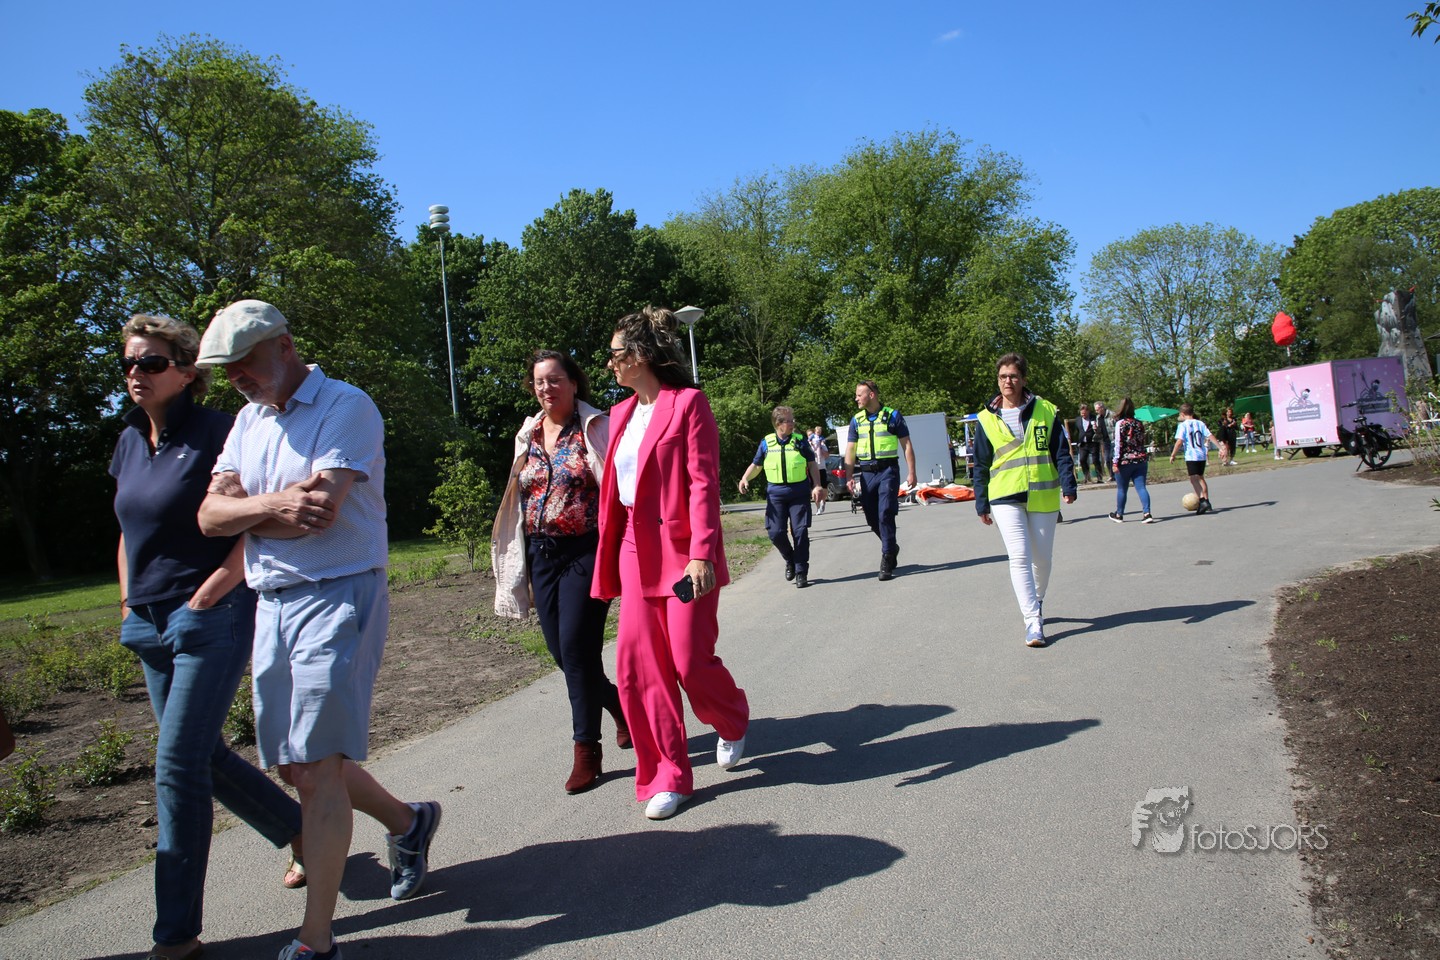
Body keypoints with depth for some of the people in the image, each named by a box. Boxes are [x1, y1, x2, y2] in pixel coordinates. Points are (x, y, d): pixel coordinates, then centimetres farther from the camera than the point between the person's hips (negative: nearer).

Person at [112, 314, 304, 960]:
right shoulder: (130, 442, 12)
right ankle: (306, 833, 34)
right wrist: (130, 604, 14)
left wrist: (203, 599, -16)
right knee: (204, 756, 14)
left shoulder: (216, 433, -11)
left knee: (178, 765, -6)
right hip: (151, 626, 8)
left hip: (210, 619, -8)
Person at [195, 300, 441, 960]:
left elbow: (318, 511, -19)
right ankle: (407, 822, 36)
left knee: (316, 763, -9)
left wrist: (244, 512, -4)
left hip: (339, 597, -8)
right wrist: (272, 504, -14)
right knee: (293, 763, 14)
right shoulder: (248, 420, 16)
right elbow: (211, 515, 5)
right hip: (271, 605, 8)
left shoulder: (346, 406, -8)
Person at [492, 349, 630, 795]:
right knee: (562, 651, 8)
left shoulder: (596, 428, -4)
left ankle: (587, 750, 4)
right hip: (542, 555, 6)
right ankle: (620, 705, 33)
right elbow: (520, 499, 18)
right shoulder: (528, 435, 13)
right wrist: (522, 566, 17)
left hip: (586, 552, -6)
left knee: (576, 647, -10)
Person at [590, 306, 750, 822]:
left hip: (683, 552, -7)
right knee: (637, 664, 2)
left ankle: (733, 723, 30)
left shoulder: (688, 403, -6)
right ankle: (668, 775, 15)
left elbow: (703, 483, -12)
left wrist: (702, 554, -19)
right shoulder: (621, 413, 15)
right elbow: (614, 489, 16)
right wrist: (609, 560, 15)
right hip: (637, 554, 7)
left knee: (691, 660, -5)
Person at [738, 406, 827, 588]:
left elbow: (812, 464, 8)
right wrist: (745, 479, -4)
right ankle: (790, 560, 26)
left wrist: (817, 486, -2)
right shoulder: (767, 443, 5)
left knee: (800, 532, -5)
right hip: (776, 493, 1)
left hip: (799, 493, -1)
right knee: (776, 533, -3)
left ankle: (801, 573, 6)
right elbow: (756, 465, 13)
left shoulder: (799, 441, 3)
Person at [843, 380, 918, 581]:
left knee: (885, 515, -12)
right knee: (872, 518, 7)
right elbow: (850, 451, 10)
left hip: (888, 471, -4)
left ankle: (887, 561, -5)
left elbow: (906, 445, 2)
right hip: (865, 473, 4)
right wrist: (849, 478, 0)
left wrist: (911, 472, -4)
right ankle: (891, 547, 32)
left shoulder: (892, 416, 1)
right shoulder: (856, 420, 10)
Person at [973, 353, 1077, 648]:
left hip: (1043, 496, 1)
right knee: (1019, 556, -13)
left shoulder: (1046, 411, 4)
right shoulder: (987, 419, 4)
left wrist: (1068, 485, -8)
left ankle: (1036, 603, 35)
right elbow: (981, 466, 8)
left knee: (1042, 557, 9)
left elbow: (1061, 452, 4)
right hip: (1005, 498, -1)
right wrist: (982, 504, 6)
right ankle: (1033, 621, -12)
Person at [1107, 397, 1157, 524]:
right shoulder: (1139, 424, 9)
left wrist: (1115, 462, -11)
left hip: (1125, 461, -5)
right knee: (1141, 487, 1)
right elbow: (1142, 442, 16)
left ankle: (1119, 515, 19)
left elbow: (1119, 444, -13)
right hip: (1141, 460, 5)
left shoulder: (1121, 423, -9)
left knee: (1122, 489, 8)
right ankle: (1147, 513, -12)